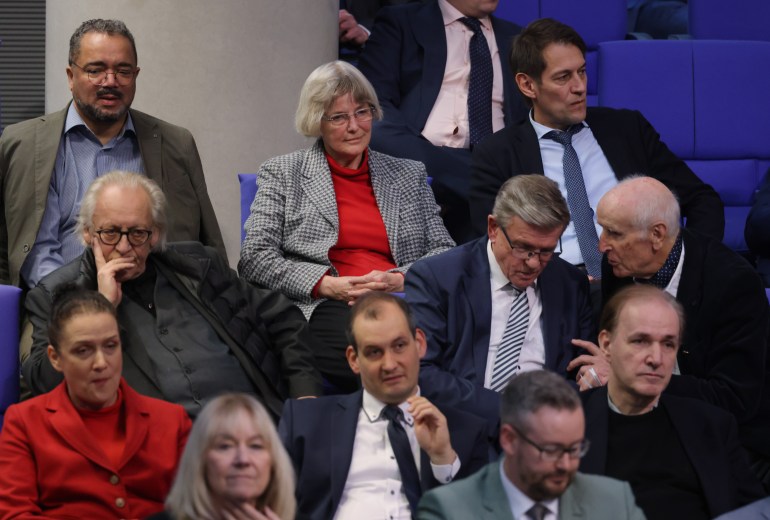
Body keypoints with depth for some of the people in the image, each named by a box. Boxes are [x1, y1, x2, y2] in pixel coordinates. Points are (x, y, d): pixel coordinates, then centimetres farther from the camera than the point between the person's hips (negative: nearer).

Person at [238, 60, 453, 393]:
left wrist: (400, 280, -5)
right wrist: (327, 285, -9)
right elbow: (253, 259, 5)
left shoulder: (409, 175, 24)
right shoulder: (282, 175, 17)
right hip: (326, 311, -3)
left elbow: (443, 251, 17)